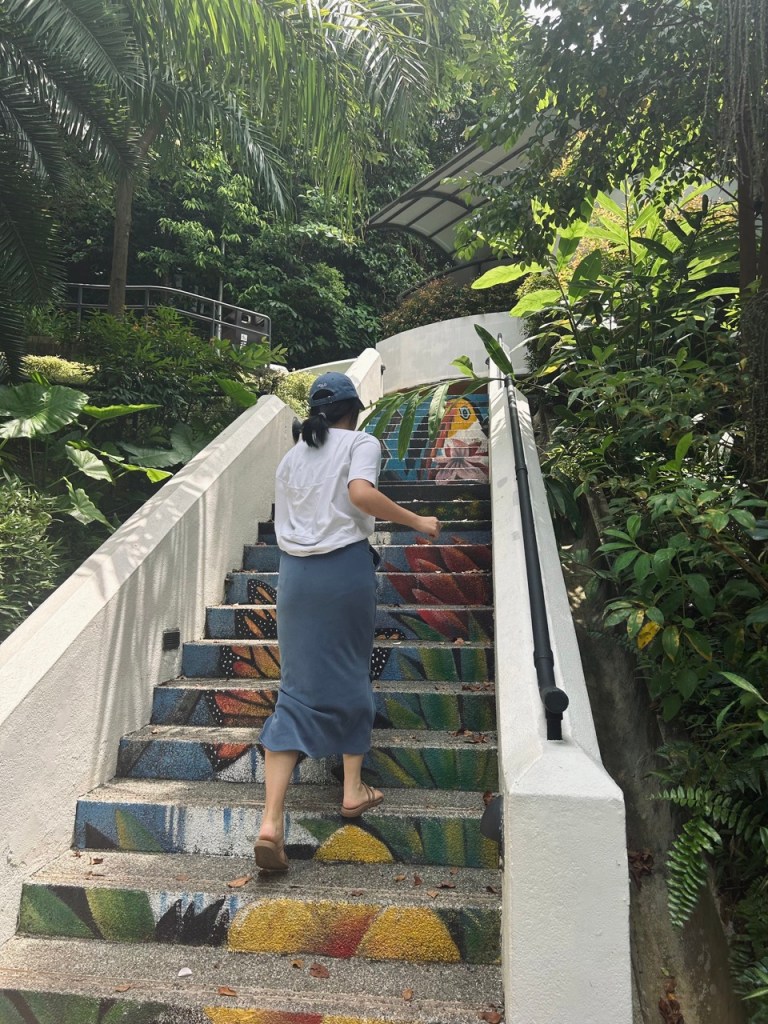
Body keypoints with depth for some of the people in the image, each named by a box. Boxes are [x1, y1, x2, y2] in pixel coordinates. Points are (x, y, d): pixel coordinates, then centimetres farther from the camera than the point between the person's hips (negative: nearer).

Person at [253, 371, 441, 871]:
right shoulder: (362, 443, 3)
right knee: (351, 674, 15)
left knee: (297, 688, 3)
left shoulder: (292, 457, 18)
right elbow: (361, 493, -18)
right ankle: (353, 790, 27)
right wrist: (416, 521, -9)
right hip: (346, 566, -4)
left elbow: (284, 524, 13)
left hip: (295, 570, 4)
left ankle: (271, 823, -6)